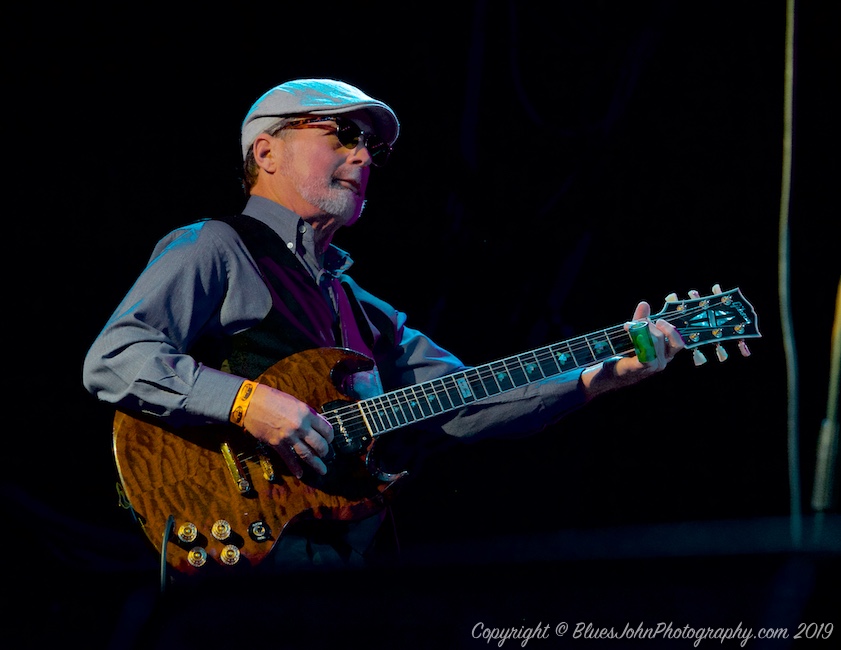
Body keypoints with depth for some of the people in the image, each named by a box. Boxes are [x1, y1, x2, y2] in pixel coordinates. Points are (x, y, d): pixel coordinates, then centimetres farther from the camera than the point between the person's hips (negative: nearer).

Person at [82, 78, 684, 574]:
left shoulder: (365, 312, 27)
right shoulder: (214, 252, 4)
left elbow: (462, 405, 17)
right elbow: (112, 359, -9)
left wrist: (597, 378, 5)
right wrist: (246, 401, -20)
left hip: (347, 557, 7)